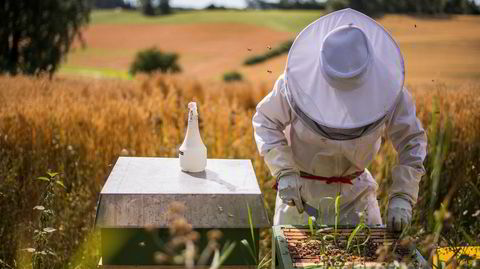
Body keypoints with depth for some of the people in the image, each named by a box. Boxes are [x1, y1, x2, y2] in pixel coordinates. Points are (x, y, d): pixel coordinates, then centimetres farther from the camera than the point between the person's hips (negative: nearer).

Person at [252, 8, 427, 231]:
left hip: (354, 188, 1)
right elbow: (265, 121, -10)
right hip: (301, 186, -1)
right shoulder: (298, 79, -25)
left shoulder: (386, 86, -21)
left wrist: (402, 197, -20)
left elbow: (411, 139, -10)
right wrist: (284, 172, -23)